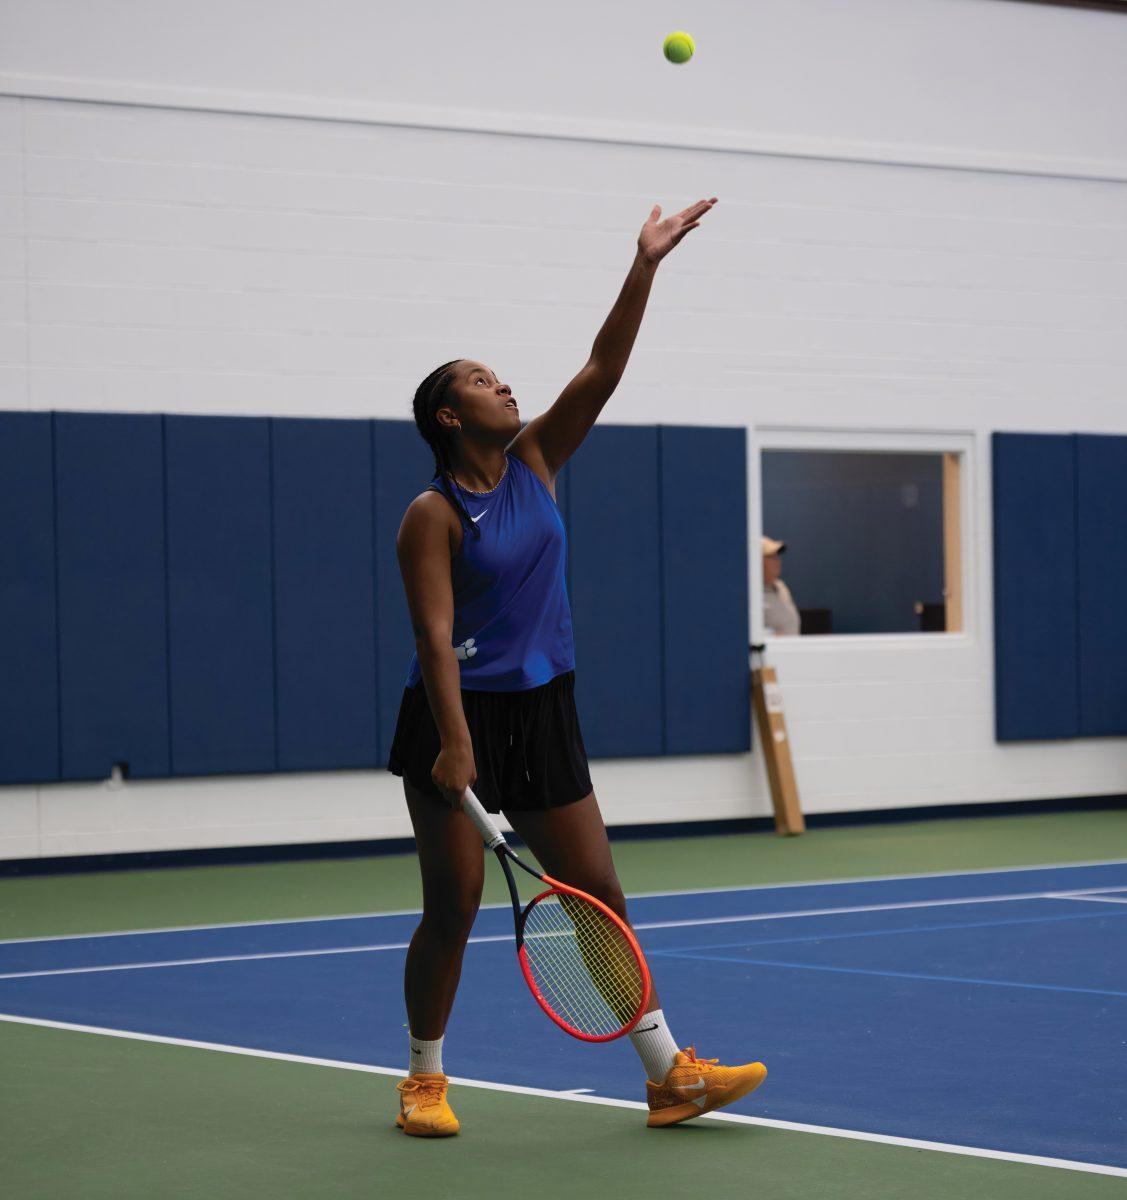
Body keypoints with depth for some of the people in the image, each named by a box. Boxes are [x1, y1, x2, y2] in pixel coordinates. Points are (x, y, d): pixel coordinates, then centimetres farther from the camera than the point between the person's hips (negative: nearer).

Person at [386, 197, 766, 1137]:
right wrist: (456, 743, -26)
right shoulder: (433, 515, -10)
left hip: (544, 713, 6)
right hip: (461, 716, -6)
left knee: (600, 897, 4)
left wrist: (645, 270, -8)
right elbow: (436, 636, -17)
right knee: (453, 911, -1)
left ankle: (671, 1075, 5)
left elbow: (602, 370, 0)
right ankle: (426, 1078, 17)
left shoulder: (535, 463, 7)